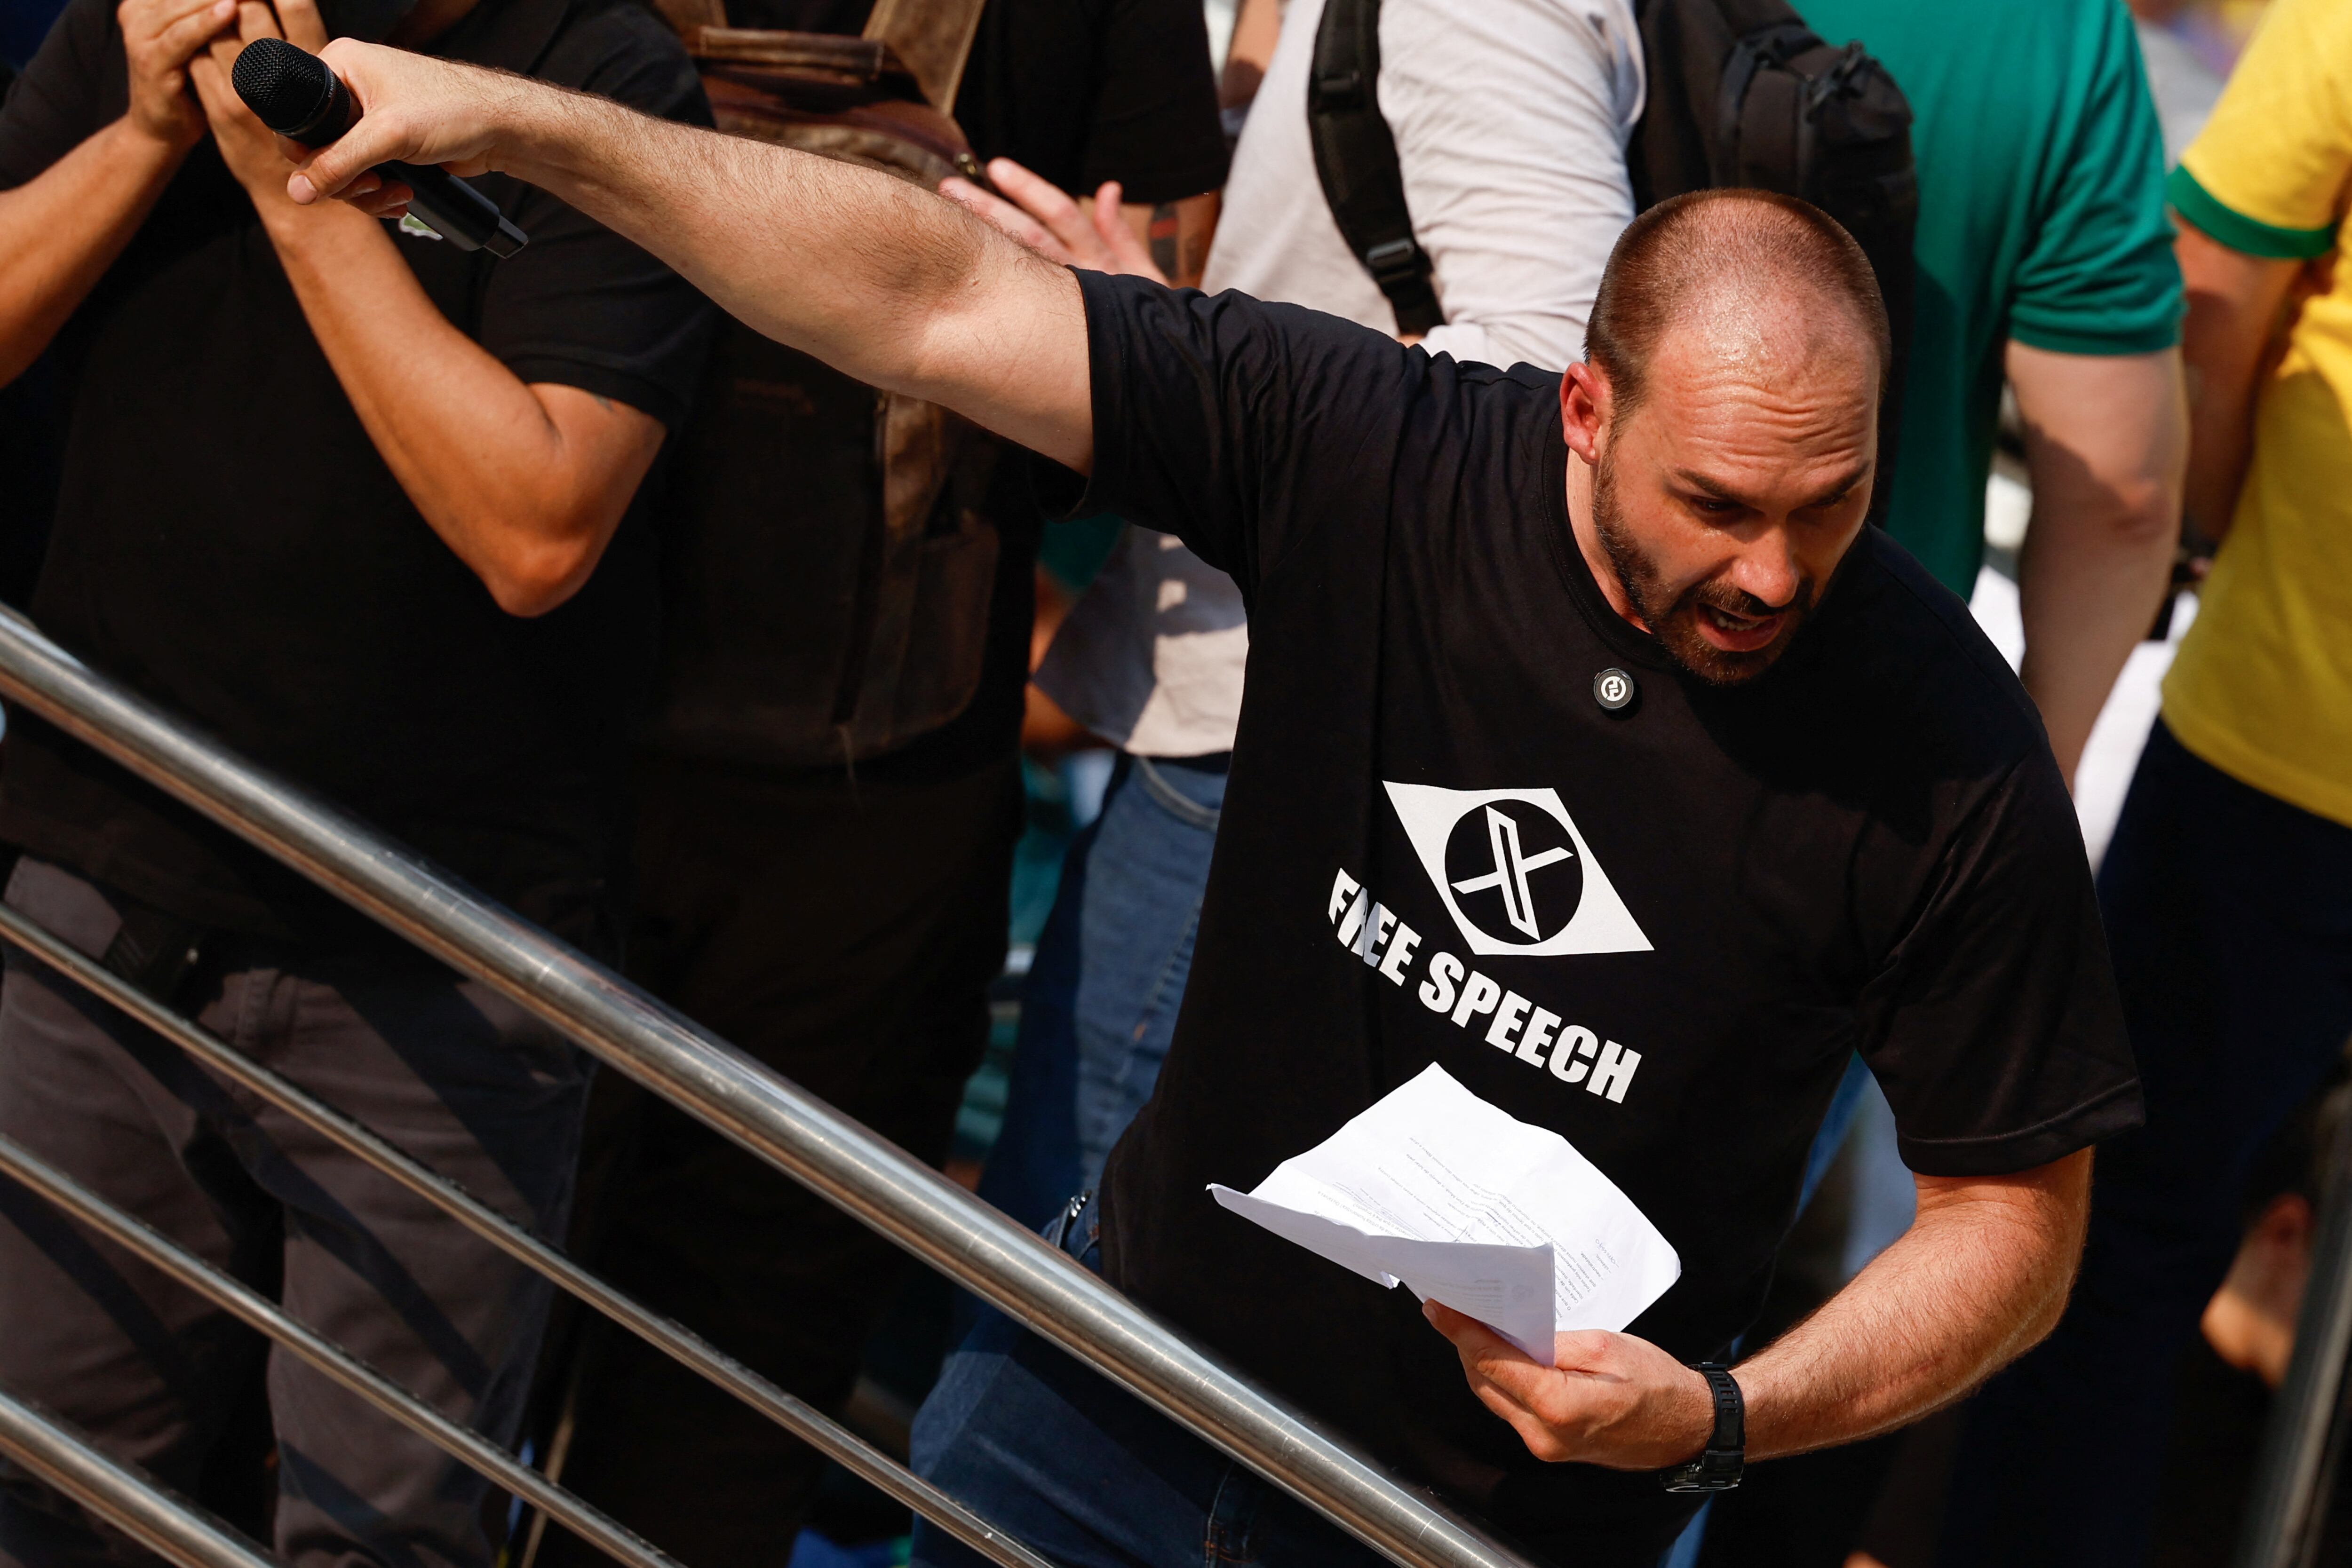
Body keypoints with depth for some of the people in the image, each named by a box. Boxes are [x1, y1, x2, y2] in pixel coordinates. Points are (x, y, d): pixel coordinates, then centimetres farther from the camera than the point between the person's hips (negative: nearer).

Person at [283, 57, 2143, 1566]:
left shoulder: (1944, 754, -20)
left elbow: (2015, 1217, -10)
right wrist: (522, 121, -20)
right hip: (1136, 1352, 3)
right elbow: (935, 299, -17)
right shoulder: (1363, 451, -17)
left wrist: (1720, 1418, -24)